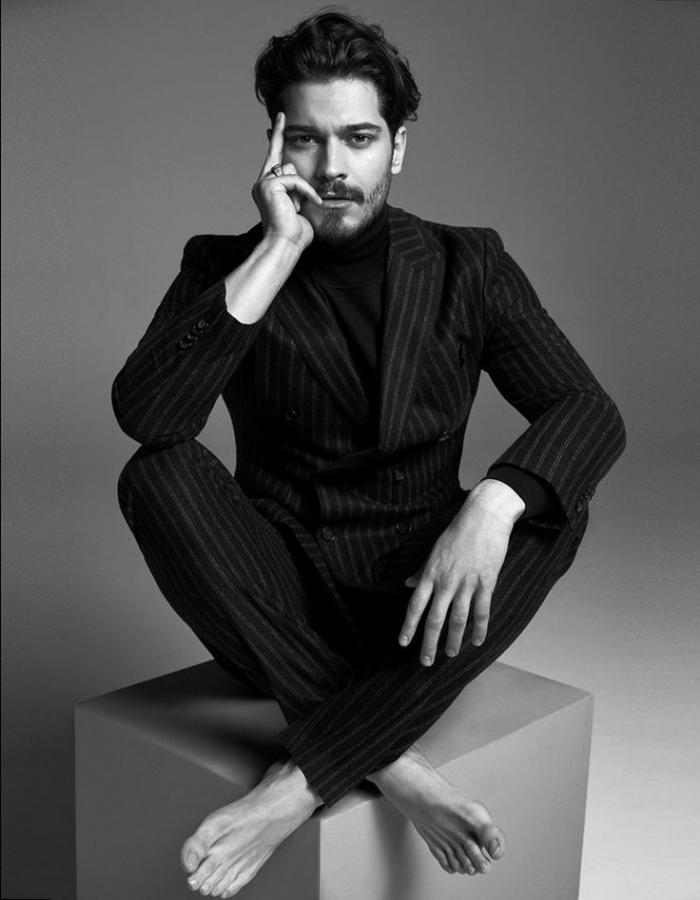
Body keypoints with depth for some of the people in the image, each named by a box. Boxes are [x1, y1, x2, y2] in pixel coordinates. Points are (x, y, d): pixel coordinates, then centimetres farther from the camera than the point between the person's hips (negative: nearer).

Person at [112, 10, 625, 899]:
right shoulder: (225, 265, -1)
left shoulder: (466, 266, 1)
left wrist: (491, 504, -31)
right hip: (277, 603, 0)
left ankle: (298, 784, -30)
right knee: (158, 477, -26)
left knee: (551, 511, -26)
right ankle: (391, 761, -28)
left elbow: (591, 414, -10)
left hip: (420, 598, 1)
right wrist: (278, 251, -22)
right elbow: (143, 413, -19)